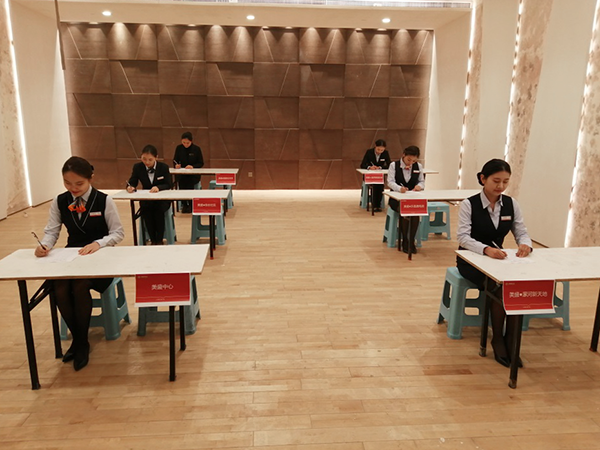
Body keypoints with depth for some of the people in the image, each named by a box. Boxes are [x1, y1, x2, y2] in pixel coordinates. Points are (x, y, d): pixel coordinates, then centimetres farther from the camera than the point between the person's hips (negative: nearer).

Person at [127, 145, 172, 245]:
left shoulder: (164, 167, -7)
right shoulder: (137, 167, -2)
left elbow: (168, 185, -8)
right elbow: (132, 183, -1)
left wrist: (158, 187, -30)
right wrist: (130, 187, -26)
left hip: (162, 199, -1)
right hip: (146, 199, 2)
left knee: (159, 210, -33)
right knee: (145, 210, -31)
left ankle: (159, 240, -16)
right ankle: (153, 240, -15)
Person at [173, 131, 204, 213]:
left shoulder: (197, 149, -1)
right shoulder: (179, 148, 4)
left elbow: (201, 163, 0)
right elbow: (175, 161, 9)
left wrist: (193, 166, -17)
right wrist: (176, 165, -14)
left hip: (194, 174, -2)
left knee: (190, 183, -26)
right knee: (181, 182, -24)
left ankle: (190, 205, -8)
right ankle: (184, 204, -7)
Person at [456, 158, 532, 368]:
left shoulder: (511, 204, 1)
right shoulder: (469, 204, -13)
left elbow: (521, 232, 0)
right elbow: (463, 237, -22)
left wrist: (525, 244, -25)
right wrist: (485, 249, -41)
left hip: (498, 258, 4)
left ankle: (511, 340, -9)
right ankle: (498, 339, -7)